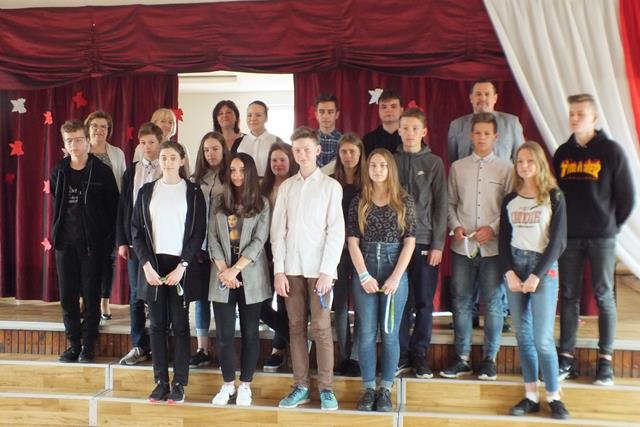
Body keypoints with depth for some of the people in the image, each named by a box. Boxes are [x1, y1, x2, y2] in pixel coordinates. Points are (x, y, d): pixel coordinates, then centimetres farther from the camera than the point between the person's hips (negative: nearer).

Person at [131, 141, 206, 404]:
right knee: (158, 325, 5)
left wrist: (181, 267, -11)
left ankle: (179, 384, 8)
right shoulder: (147, 191, 8)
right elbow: (136, 229, 5)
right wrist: (147, 266, -6)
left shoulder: (193, 192, 2)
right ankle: (161, 382, 12)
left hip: (180, 266, -2)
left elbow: (198, 232, -2)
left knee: (180, 325, 1)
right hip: (153, 265, 2)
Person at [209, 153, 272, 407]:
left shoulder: (262, 204, 2)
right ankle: (228, 384, 17)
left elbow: (259, 241, -7)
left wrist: (235, 269, -14)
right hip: (223, 276, 2)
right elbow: (213, 239, 3)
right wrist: (223, 270, -11)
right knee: (224, 333, 3)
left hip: (250, 276, -2)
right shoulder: (218, 202, 10)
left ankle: (245, 385, 15)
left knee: (250, 332, 5)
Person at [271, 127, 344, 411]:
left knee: (321, 329, -1)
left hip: (318, 268, -3)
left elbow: (336, 231, -4)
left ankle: (326, 388, 9)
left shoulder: (331, 186, 1)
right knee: (296, 328, 7)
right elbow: (278, 230, 7)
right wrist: (278, 270, -1)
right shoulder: (285, 187, 9)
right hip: (291, 268, 3)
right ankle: (300, 387, 16)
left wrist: (327, 271, -11)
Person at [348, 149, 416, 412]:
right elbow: (353, 242, 0)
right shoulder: (359, 202, 5)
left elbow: (409, 242, -2)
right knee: (366, 333, 4)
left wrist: (395, 278, -10)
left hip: (395, 272, -1)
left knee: (390, 333, 4)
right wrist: (364, 276, -10)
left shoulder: (404, 201, 2)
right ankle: (368, 388, 15)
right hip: (364, 272, 1)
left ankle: (386, 390, 15)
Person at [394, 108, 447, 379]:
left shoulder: (434, 163, 4)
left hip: (425, 241, 0)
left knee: (424, 302, 4)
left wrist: (438, 244, -5)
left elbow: (440, 206, 1)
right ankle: (402, 355, 13)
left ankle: (419, 354, 16)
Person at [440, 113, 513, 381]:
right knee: (461, 303, 7)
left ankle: (489, 359, 17)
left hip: (492, 246, -1)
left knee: (493, 304, 4)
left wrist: (493, 228, -12)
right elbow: (450, 203, 10)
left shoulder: (505, 168, 3)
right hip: (462, 246, 2)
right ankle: (462, 359, 17)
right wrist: (455, 226, -6)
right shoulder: (457, 167, 8)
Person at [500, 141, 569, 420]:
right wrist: (509, 272, -6)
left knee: (542, 338, -7)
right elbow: (504, 240, 8)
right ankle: (531, 396, 13)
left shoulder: (554, 197, -1)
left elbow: (558, 241, -5)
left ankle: (554, 397, 8)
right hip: (514, 268, 4)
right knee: (523, 335, 5)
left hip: (544, 269, -3)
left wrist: (537, 275, -11)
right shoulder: (510, 200, 9)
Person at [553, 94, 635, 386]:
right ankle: (566, 358, 13)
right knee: (568, 297, 6)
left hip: (601, 237, -3)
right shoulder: (562, 153, 8)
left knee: (604, 296, 3)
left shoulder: (611, 151, -3)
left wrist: (612, 224, 5)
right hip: (568, 236, 3)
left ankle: (606, 361, 11)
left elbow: (626, 196, 0)